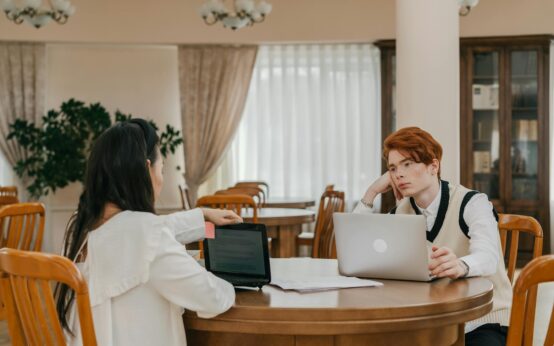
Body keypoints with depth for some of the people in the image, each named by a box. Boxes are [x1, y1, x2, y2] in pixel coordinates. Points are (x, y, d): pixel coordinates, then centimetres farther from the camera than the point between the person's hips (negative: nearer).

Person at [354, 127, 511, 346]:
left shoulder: (472, 203, -12)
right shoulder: (401, 212, 5)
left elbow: (487, 257, -32)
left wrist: (460, 266, -56)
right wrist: (371, 193, -7)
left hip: (484, 322, -4)